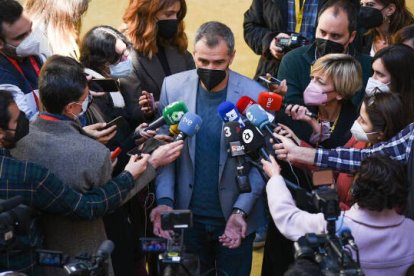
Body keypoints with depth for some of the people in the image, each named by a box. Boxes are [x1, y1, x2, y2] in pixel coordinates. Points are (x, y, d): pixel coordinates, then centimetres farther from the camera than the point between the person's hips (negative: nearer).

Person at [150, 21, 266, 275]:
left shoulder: (255, 95, -13)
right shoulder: (173, 87, -7)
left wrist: (240, 212, -16)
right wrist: (165, 201, -14)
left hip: (235, 216, -2)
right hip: (187, 215, 2)